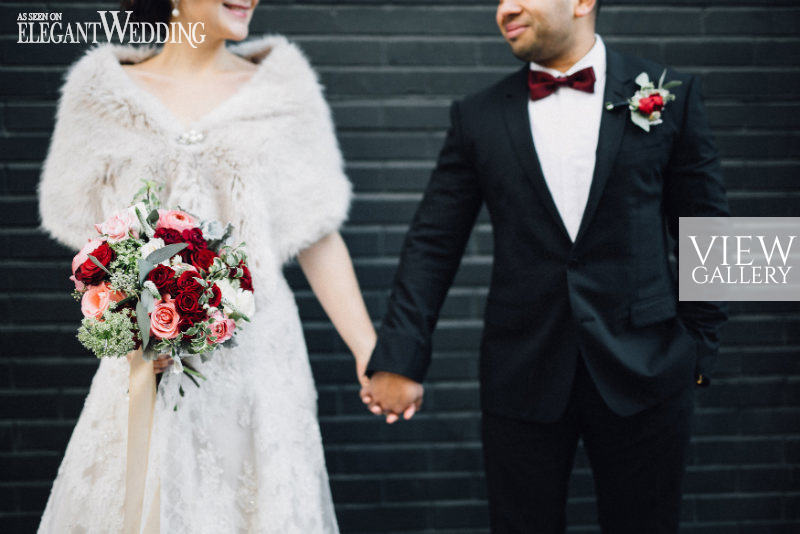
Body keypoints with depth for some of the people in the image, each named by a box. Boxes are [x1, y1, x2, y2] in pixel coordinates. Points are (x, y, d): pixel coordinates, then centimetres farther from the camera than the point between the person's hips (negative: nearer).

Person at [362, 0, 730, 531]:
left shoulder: (671, 94, 1)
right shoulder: (478, 117, 3)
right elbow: (433, 244, 3)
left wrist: (699, 348, 1)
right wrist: (399, 360, -4)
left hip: (643, 372, 0)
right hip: (522, 381, 1)